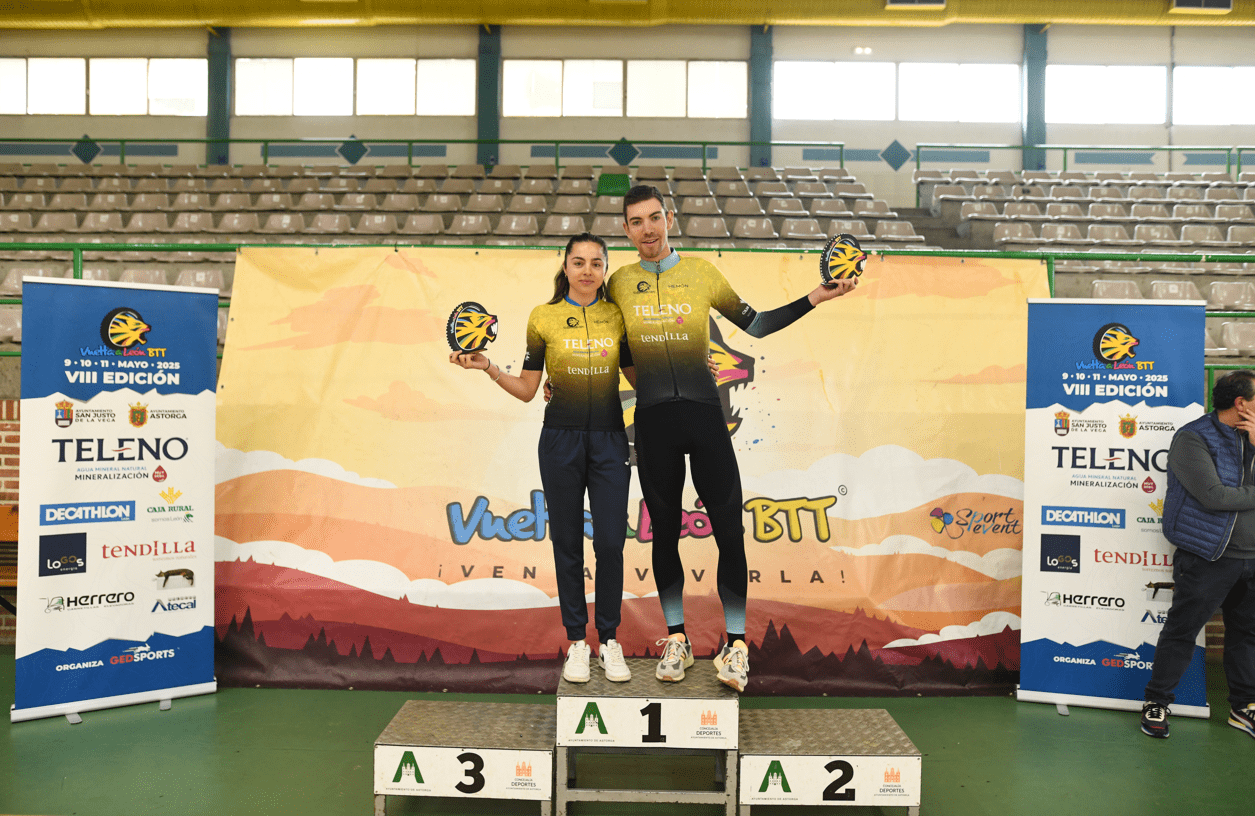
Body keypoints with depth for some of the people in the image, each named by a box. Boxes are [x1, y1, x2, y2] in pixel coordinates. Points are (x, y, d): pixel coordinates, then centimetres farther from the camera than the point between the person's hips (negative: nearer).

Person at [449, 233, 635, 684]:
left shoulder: (617, 315, 5)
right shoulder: (543, 317, 1)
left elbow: (637, 376, 12)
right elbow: (527, 389, 4)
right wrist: (487, 367, -9)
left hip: (609, 439, 1)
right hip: (561, 438, -1)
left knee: (610, 542, -2)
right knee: (567, 542, 5)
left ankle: (609, 641, 14)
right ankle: (576, 641, 17)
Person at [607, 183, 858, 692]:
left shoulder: (702, 273, 5)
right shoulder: (619, 285, 7)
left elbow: (755, 325, 10)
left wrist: (813, 300, 3)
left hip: (703, 412, -1)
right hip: (652, 420, 1)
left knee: (729, 528, -4)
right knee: (664, 530, 8)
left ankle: (735, 645, 7)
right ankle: (675, 639, 21)